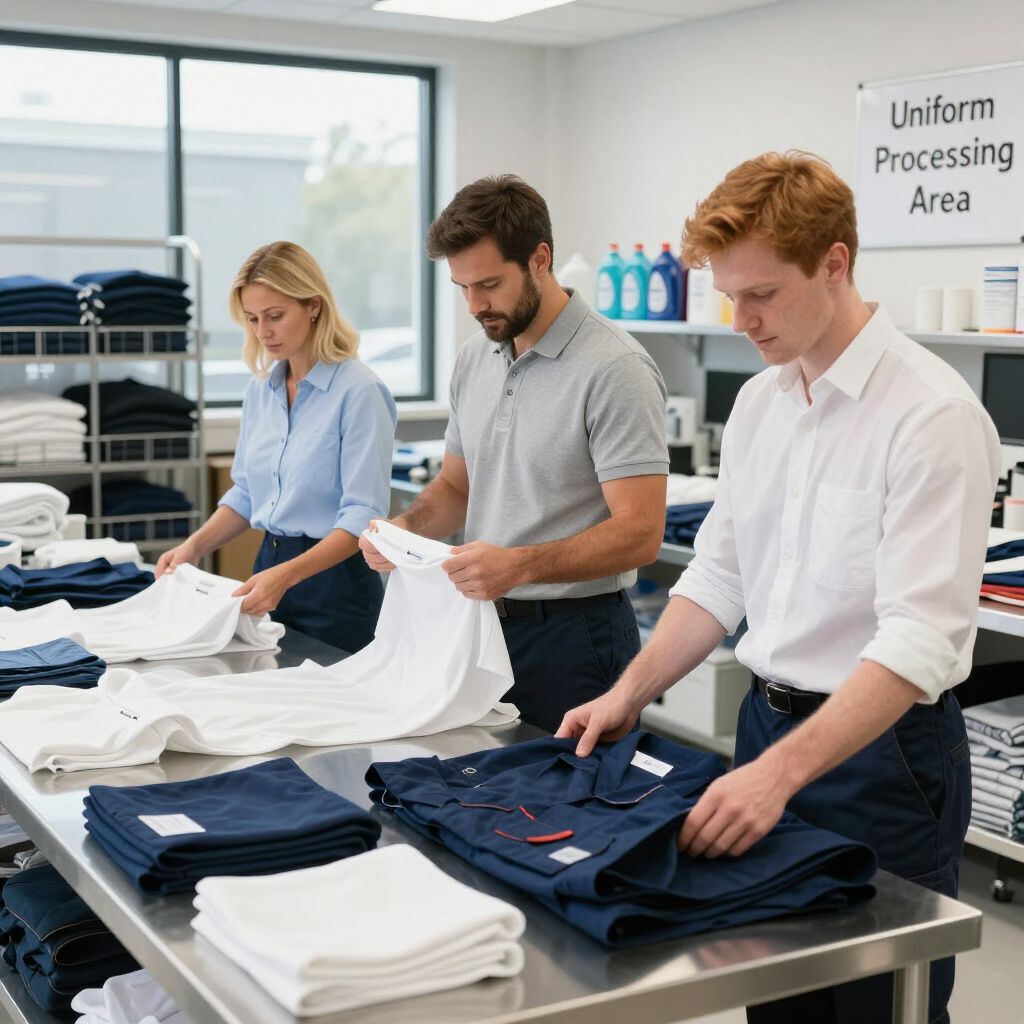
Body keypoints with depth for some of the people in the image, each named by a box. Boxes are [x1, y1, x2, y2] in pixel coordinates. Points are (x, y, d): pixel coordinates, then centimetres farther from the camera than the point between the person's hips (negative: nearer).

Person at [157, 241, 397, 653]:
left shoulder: (357, 390, -15)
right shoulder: (261, 387, 7)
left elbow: (363, 515, -19)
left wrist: (288, 574, -31)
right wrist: (194, 547, 1)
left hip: (334, 579, -6)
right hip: (270, 566, 7)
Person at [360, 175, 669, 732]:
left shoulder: (615, 368, -16)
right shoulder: (474, 358, 8)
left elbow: (639, 531, -20)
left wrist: (518, 565, -32)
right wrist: (405, 527, -2)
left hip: (573, 637, -7)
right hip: (482, 622, 7)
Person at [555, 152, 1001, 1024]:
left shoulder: (931, 413, -18)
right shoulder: (759, 402, 6)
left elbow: (920, 639, -25)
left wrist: (779, 773, -33)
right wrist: (629, 694, 1)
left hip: (878, 747, -7)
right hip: (769, 721, 7)